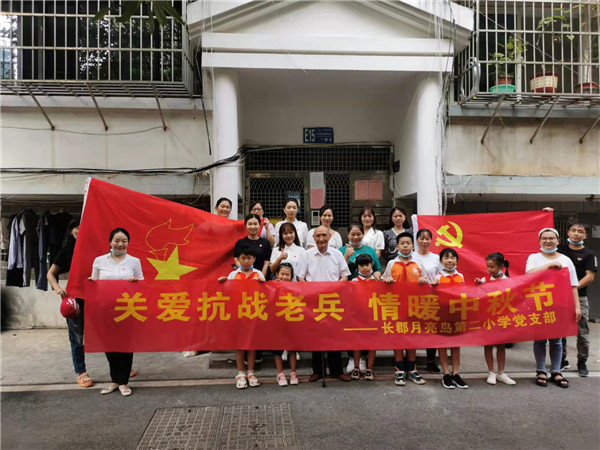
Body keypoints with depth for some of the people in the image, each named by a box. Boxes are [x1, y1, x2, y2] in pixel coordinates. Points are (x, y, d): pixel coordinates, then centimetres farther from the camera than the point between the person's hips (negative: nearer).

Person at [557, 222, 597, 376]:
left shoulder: (588, 254, 1)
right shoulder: (560, 249, 7)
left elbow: (590, 277, -6)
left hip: (579, 297, -2)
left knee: (582, 333, 4)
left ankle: (582, 363, 18)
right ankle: (562, 361, 21)